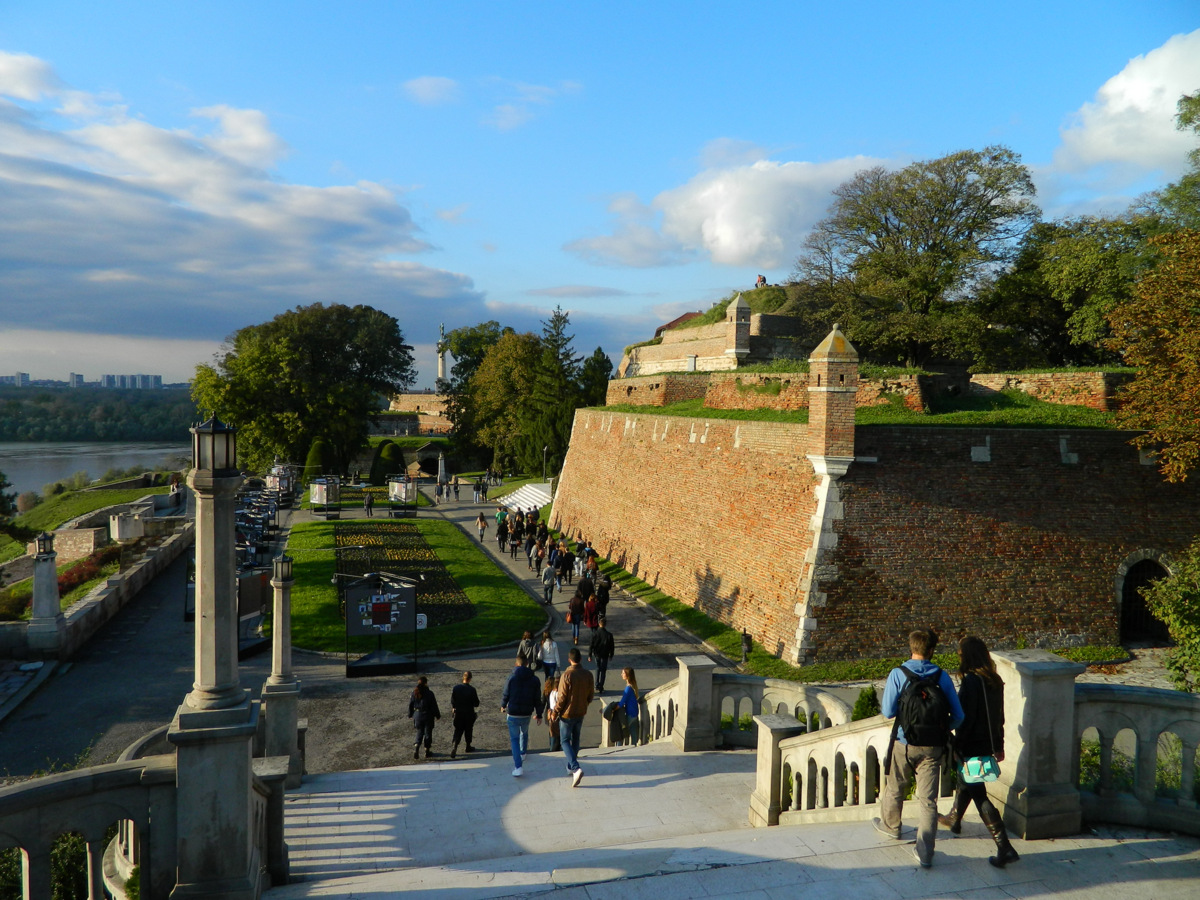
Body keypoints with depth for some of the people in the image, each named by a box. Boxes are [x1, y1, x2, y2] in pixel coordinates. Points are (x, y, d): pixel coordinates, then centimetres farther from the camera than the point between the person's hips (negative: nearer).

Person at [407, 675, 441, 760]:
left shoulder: (414, 693, -5)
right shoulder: (429, 693, -17)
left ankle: (416, 748, -1)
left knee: (419, 733, 18)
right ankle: (427, 751, 20)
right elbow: (434, 706, -11)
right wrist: (438, 715, 2)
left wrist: (410, 715, 17)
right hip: (428, 716, -3)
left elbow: (411, 704, 3)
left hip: (417, 716, 3)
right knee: (428, 733, 12)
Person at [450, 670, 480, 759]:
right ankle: (468, 747, 31)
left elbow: (452, 701, -1)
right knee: (468, 730, 17)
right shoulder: (472, 690, -16)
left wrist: (454, 709, 15)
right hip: (469, 713, -2)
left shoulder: (456, 688, -8)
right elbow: (476, 704, -11)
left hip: (458, 713, 2)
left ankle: (455, 747, -9)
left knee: (458, 730, 9)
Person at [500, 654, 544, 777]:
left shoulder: (511, 678, -10)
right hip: (527, 714, 3)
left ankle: (518, 766, -8)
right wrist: (539, 715, 11)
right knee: (524, 733, 30)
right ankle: (523, 753, 48)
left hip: (513, 714, -3)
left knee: (514, 739, 4)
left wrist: (502, 706, 18)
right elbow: (537, 700, 1)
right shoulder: (534, 680, -3)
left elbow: (505, 695, -3)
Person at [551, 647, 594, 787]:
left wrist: (555, 713, -6)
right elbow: (591, 695, 6)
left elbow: (562, 697, -18)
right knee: (575, 740, 21)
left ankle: (576, 768, -13)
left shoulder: (567, 675, -21)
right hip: (581, 713, 5)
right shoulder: (588, 675, -4)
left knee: (565, 741, 4)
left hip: (567, 714, -5)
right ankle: (570, 767, 32)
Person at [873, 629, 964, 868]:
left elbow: (888, 712, -12)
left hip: (904, 744, -1)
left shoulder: (898, 674, -13)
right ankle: (925, 853, 7)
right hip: (932, 747, 1)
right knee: (928, 800, 7)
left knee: (895, 788, 23)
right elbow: (958, 716, -4)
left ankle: (890, 825, 45)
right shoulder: (942, 677, -6)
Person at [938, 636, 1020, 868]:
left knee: (979, 796, -2)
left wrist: (956, 747, -12)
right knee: (965, 782, 28)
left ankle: (1005, 848, -4)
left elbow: (965, 718, -22)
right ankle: (954, 819, 48)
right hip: (988, 744, 9)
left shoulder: (970, 682, -23)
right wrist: (999, 745, 20)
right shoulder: (995, 681, 2)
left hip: (972, 747, -9)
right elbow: (999, 716, 10)